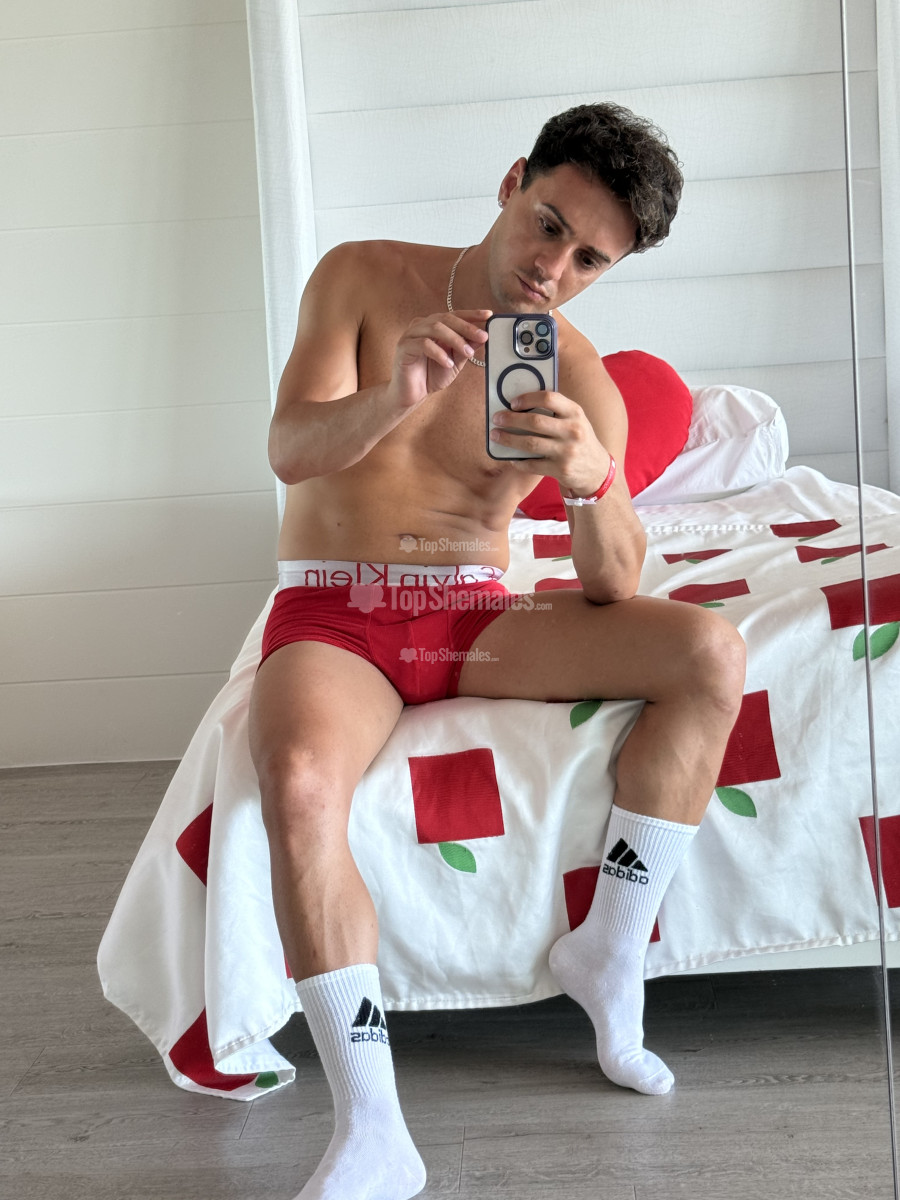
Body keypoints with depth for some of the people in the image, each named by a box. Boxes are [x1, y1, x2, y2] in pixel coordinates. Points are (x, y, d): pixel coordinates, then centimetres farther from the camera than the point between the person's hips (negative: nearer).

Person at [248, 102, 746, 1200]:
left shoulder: (584, 386, 0)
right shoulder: (362, 277, -1)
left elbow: (614, 591, -9)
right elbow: (289, 450, -14)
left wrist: (592, 477, -31)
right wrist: (393, 398, -35)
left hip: (472, 620, 2)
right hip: (330, 618, -2)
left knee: (710, 654, -19)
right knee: (298, 782, -35)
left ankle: (608, 949, -6)